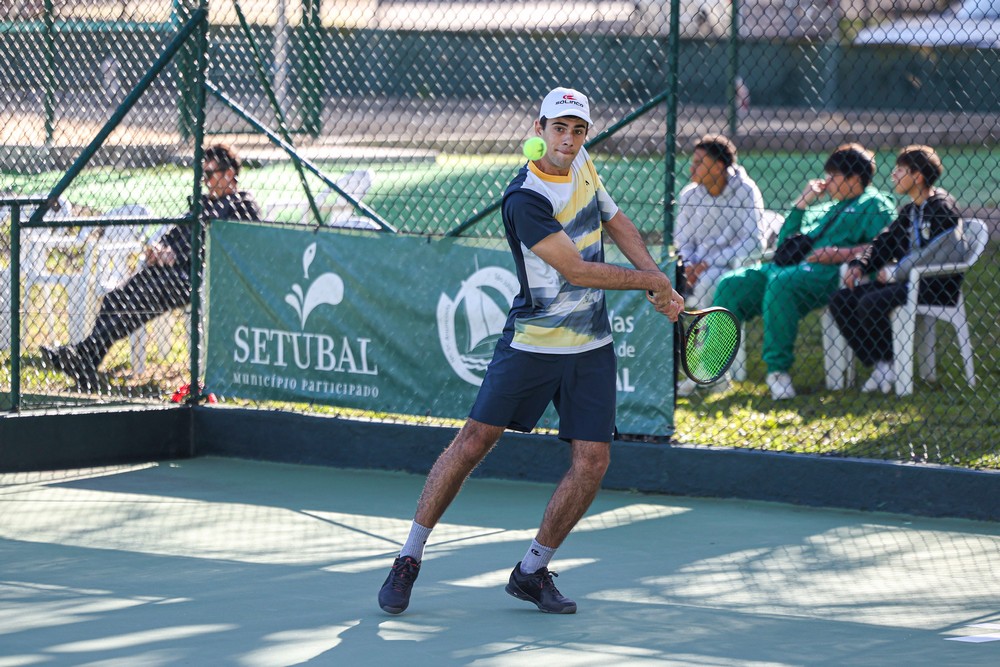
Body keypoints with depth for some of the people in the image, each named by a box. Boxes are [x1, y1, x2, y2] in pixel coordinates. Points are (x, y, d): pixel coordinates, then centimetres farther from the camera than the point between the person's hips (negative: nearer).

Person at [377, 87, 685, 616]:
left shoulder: (582, 164, 6)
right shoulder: (525, 199, -19)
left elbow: (618, 224, 21)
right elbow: (576, 270, -20)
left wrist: (660, 283, 8)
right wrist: (651, 280, -9)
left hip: (592, 348, 6)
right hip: (531, 343, -6)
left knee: (592, 460, -3)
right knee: (474, 440, -8)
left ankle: (532, 571, 11)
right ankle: (409, 559, 4)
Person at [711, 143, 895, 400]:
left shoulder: (874, 204, 10)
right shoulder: (826, 210, 34)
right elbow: (785, 244, 32)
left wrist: (841, 253, -16)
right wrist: (802, 203, 24)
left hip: (830, 273, -8)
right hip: (793, 267, 8)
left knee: (781, 283, -38)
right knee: (732, 283, -10)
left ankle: (778, 368, -34)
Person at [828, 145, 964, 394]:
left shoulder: (941, 207, -9)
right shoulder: (909, 211, 20)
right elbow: (884, 242, 17)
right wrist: (860, 265, -3)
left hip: (936, 286, -9)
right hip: (907, 280, 10)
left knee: (870, 303, -31)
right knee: (840, 301, -5)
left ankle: (889, 366, -14)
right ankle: (880, 366, -9)